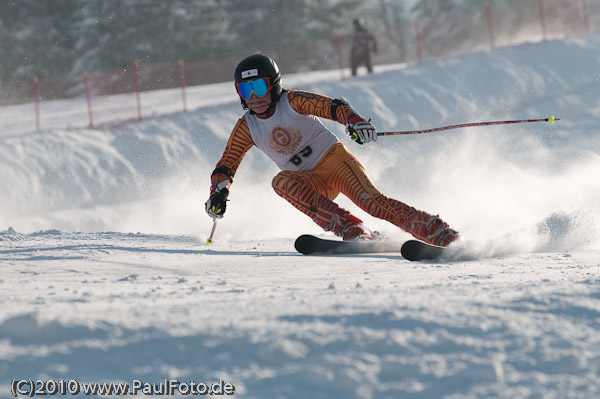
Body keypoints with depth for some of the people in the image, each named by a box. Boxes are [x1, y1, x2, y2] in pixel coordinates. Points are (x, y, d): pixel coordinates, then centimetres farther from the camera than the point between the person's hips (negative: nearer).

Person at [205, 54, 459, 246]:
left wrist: (354, 121, -44)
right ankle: (350, 230, -37)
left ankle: (440, 233, -32)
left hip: (333, 159, -4)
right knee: (282, 182, -30)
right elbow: (226, 166, 4)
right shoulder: (247, 128, -1)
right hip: (312, 182, 4)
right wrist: (218, 193, -16)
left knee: (371, 201, -28)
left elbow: (333, 107, -22)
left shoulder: (293, 101, -11)